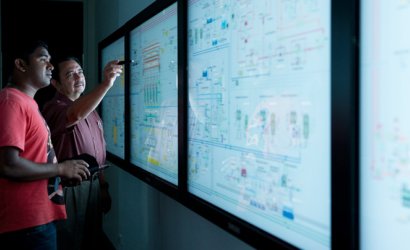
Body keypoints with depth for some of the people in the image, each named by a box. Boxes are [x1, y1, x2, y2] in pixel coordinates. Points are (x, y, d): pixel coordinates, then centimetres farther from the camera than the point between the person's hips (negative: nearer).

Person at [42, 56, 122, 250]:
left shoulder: (90, 109, 12)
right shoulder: (54, 108, -14)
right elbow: (75, 115, -39)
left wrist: (103, 186, 15)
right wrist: (106, 83, -50)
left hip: (93, 185, 8)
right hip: (69, 188, -7)